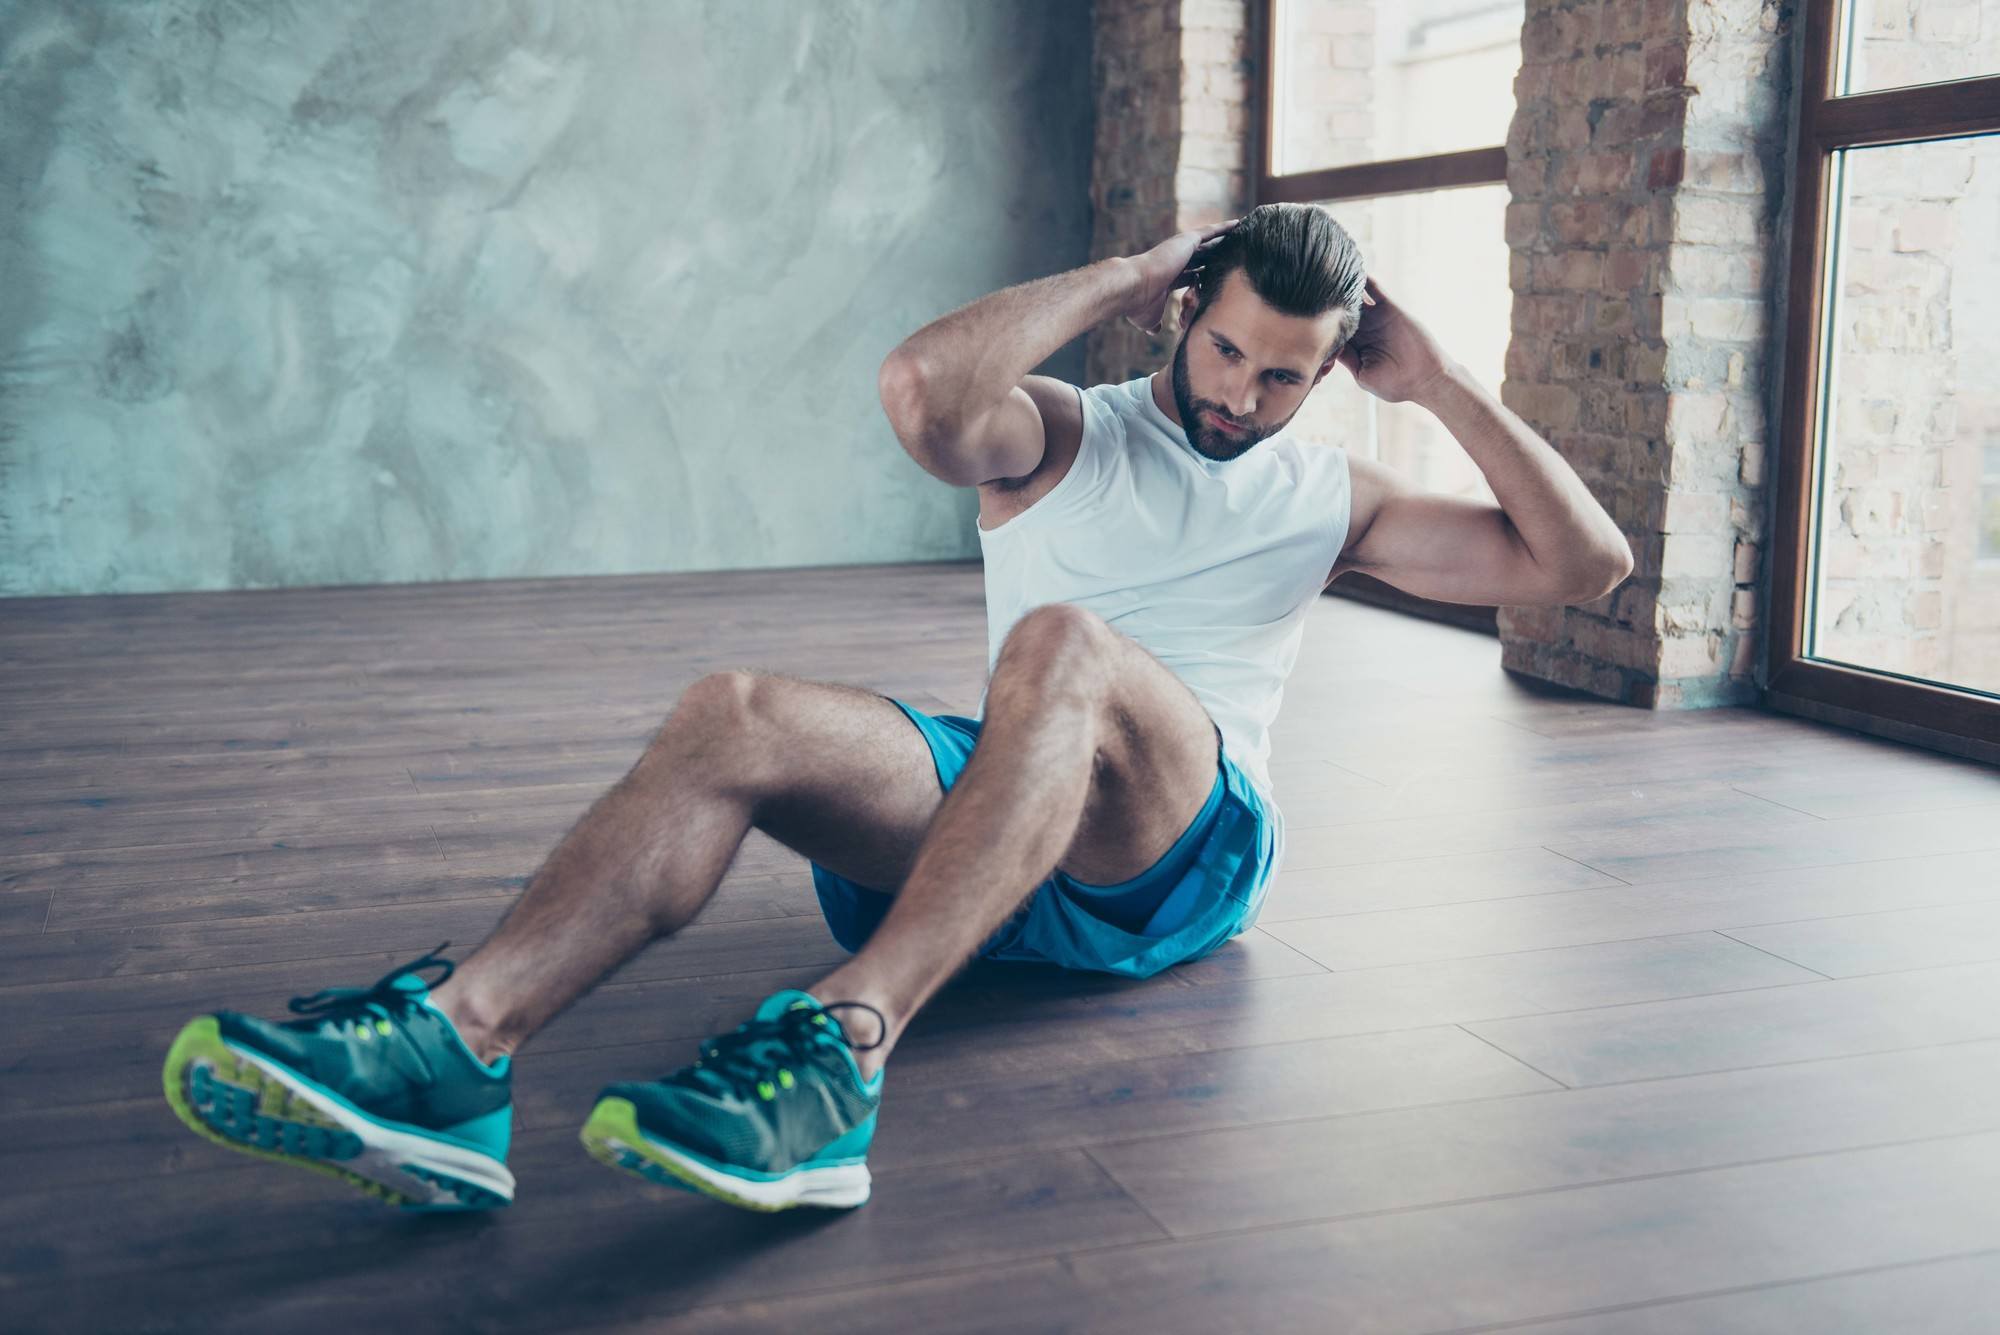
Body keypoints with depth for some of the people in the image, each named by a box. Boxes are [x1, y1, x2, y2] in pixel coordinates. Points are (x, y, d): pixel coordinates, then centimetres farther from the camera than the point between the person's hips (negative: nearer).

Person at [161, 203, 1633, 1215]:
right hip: (1001, 814, 1)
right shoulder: (1064, 437, 14)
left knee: (1063, 646, -36)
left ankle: (837, 1055, -54)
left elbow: (1586, 563, 14)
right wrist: (1125, 277, -1)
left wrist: (1444, 382, 10)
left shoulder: (1333, 497, 19)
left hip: (1189, 856, -1)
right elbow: (921, 387, -11)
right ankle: (458, 1046, -47)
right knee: (737, 715, -29)